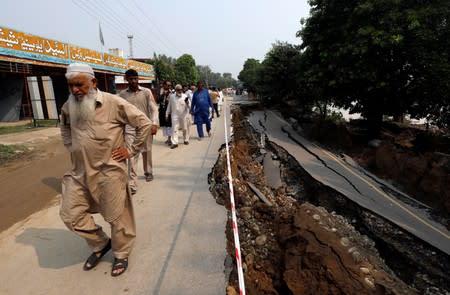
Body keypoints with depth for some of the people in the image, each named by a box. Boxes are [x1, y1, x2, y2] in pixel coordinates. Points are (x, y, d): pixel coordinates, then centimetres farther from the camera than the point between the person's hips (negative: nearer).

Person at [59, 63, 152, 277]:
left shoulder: (113, 103, -13)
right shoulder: (68, 107, 5)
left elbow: (144, 123, -10)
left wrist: (131, 150, -9)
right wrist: (71, 148, 13)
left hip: (109, 170, -5)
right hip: (80, 171, 6)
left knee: (116, 216, 6)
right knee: (71, 215, 11)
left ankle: (121, 254, 32)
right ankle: (100, 244, 35)